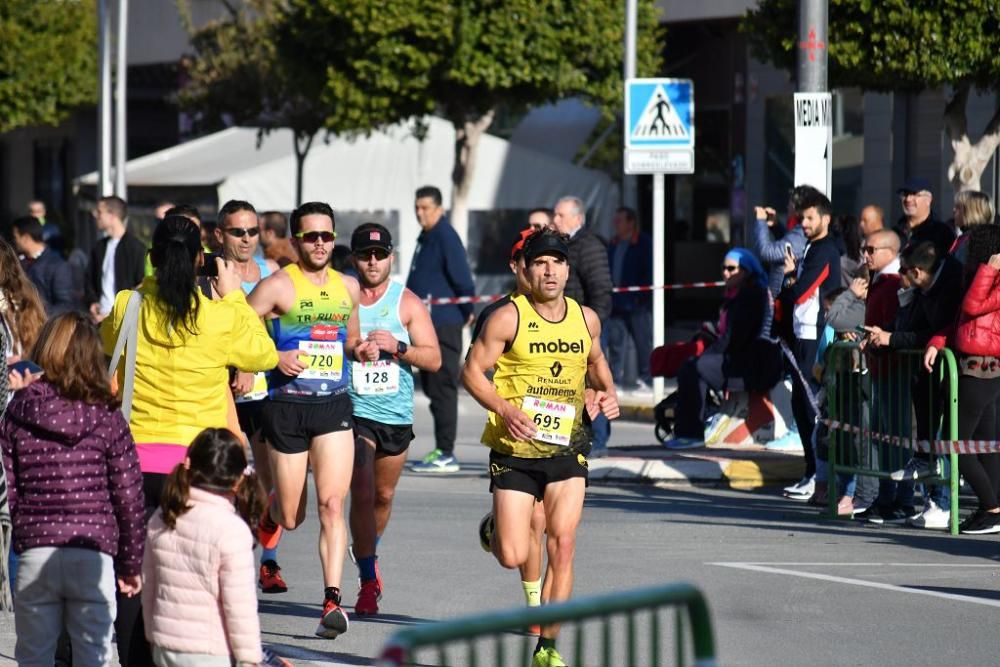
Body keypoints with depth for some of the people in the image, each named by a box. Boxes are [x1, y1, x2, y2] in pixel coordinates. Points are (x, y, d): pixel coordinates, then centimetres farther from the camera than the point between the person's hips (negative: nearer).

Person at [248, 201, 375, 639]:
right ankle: (272, 509, 46)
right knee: (292, 518, 7)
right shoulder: (278, 286, -5)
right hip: (286, 406, -3)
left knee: (332, 504, -12)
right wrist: (276, 357, -20)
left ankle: (332, 601, -15)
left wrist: (360, 350, 4)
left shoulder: (348, 288, 11)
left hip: (334, 406, 3)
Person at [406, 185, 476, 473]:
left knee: (442, 387, -8)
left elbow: (462, 278, -17)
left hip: (444, 323, -10)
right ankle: (442, 451, 18)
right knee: (431, 385, 12)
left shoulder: (446, 237, -13)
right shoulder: (426, 238, 17)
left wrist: (467, 313, -10)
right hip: (427, 324, 10)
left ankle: (446, 454, -6)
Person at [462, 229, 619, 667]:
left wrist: (608, 394, 5)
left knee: (562, 546, -7)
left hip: (566, 450, 3)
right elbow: (472, 371, -5)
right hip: (515, 450, -3)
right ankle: (493, 529, 33)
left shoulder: (586, 319, 6)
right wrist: (504, 409, -20)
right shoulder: (508, 318, -8)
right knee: (513, 557, -5)